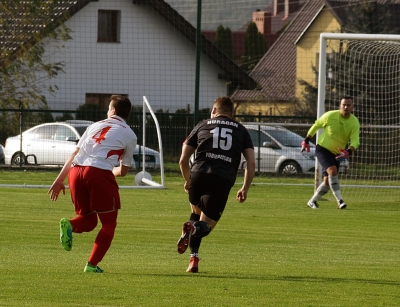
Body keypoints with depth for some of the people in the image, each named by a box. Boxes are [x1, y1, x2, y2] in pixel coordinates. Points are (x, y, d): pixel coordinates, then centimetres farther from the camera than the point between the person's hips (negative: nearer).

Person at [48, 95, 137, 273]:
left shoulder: (96, 126, 24)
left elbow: (74, 154, 20)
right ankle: (92, 264, 0)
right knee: (109, 224, 11)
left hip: (76, 171, 4)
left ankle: (69, 225, -16)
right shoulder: (129, 135, 14)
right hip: (99, 172, -4)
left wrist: (59, 180, 20)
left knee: (88, 220, 18)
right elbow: (123, 171, 18)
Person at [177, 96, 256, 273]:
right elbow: (251, 163, 13)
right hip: (224, 180, -1)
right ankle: (196, 228, -30)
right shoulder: (241, 131, 22)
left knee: (197, 211, 26)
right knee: (206, 224, 6)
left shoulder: (202, 126, 21)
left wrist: (187, 180, 36)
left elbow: (183, 160, 20)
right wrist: (245, 189, 21)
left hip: (199, 174, 1)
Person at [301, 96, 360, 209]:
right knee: (332, 171, -27)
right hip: (322, 149, -4)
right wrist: (306, 140, 4)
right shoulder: (331, 115, -16)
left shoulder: (354, 123, -11)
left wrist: (349, 151, -42)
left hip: (336, 153, 4)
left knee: (327, 181, 7)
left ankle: (312, 201, 28)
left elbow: (355, 141, -22)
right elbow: (316, 125, 0)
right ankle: (340, 200, -29)